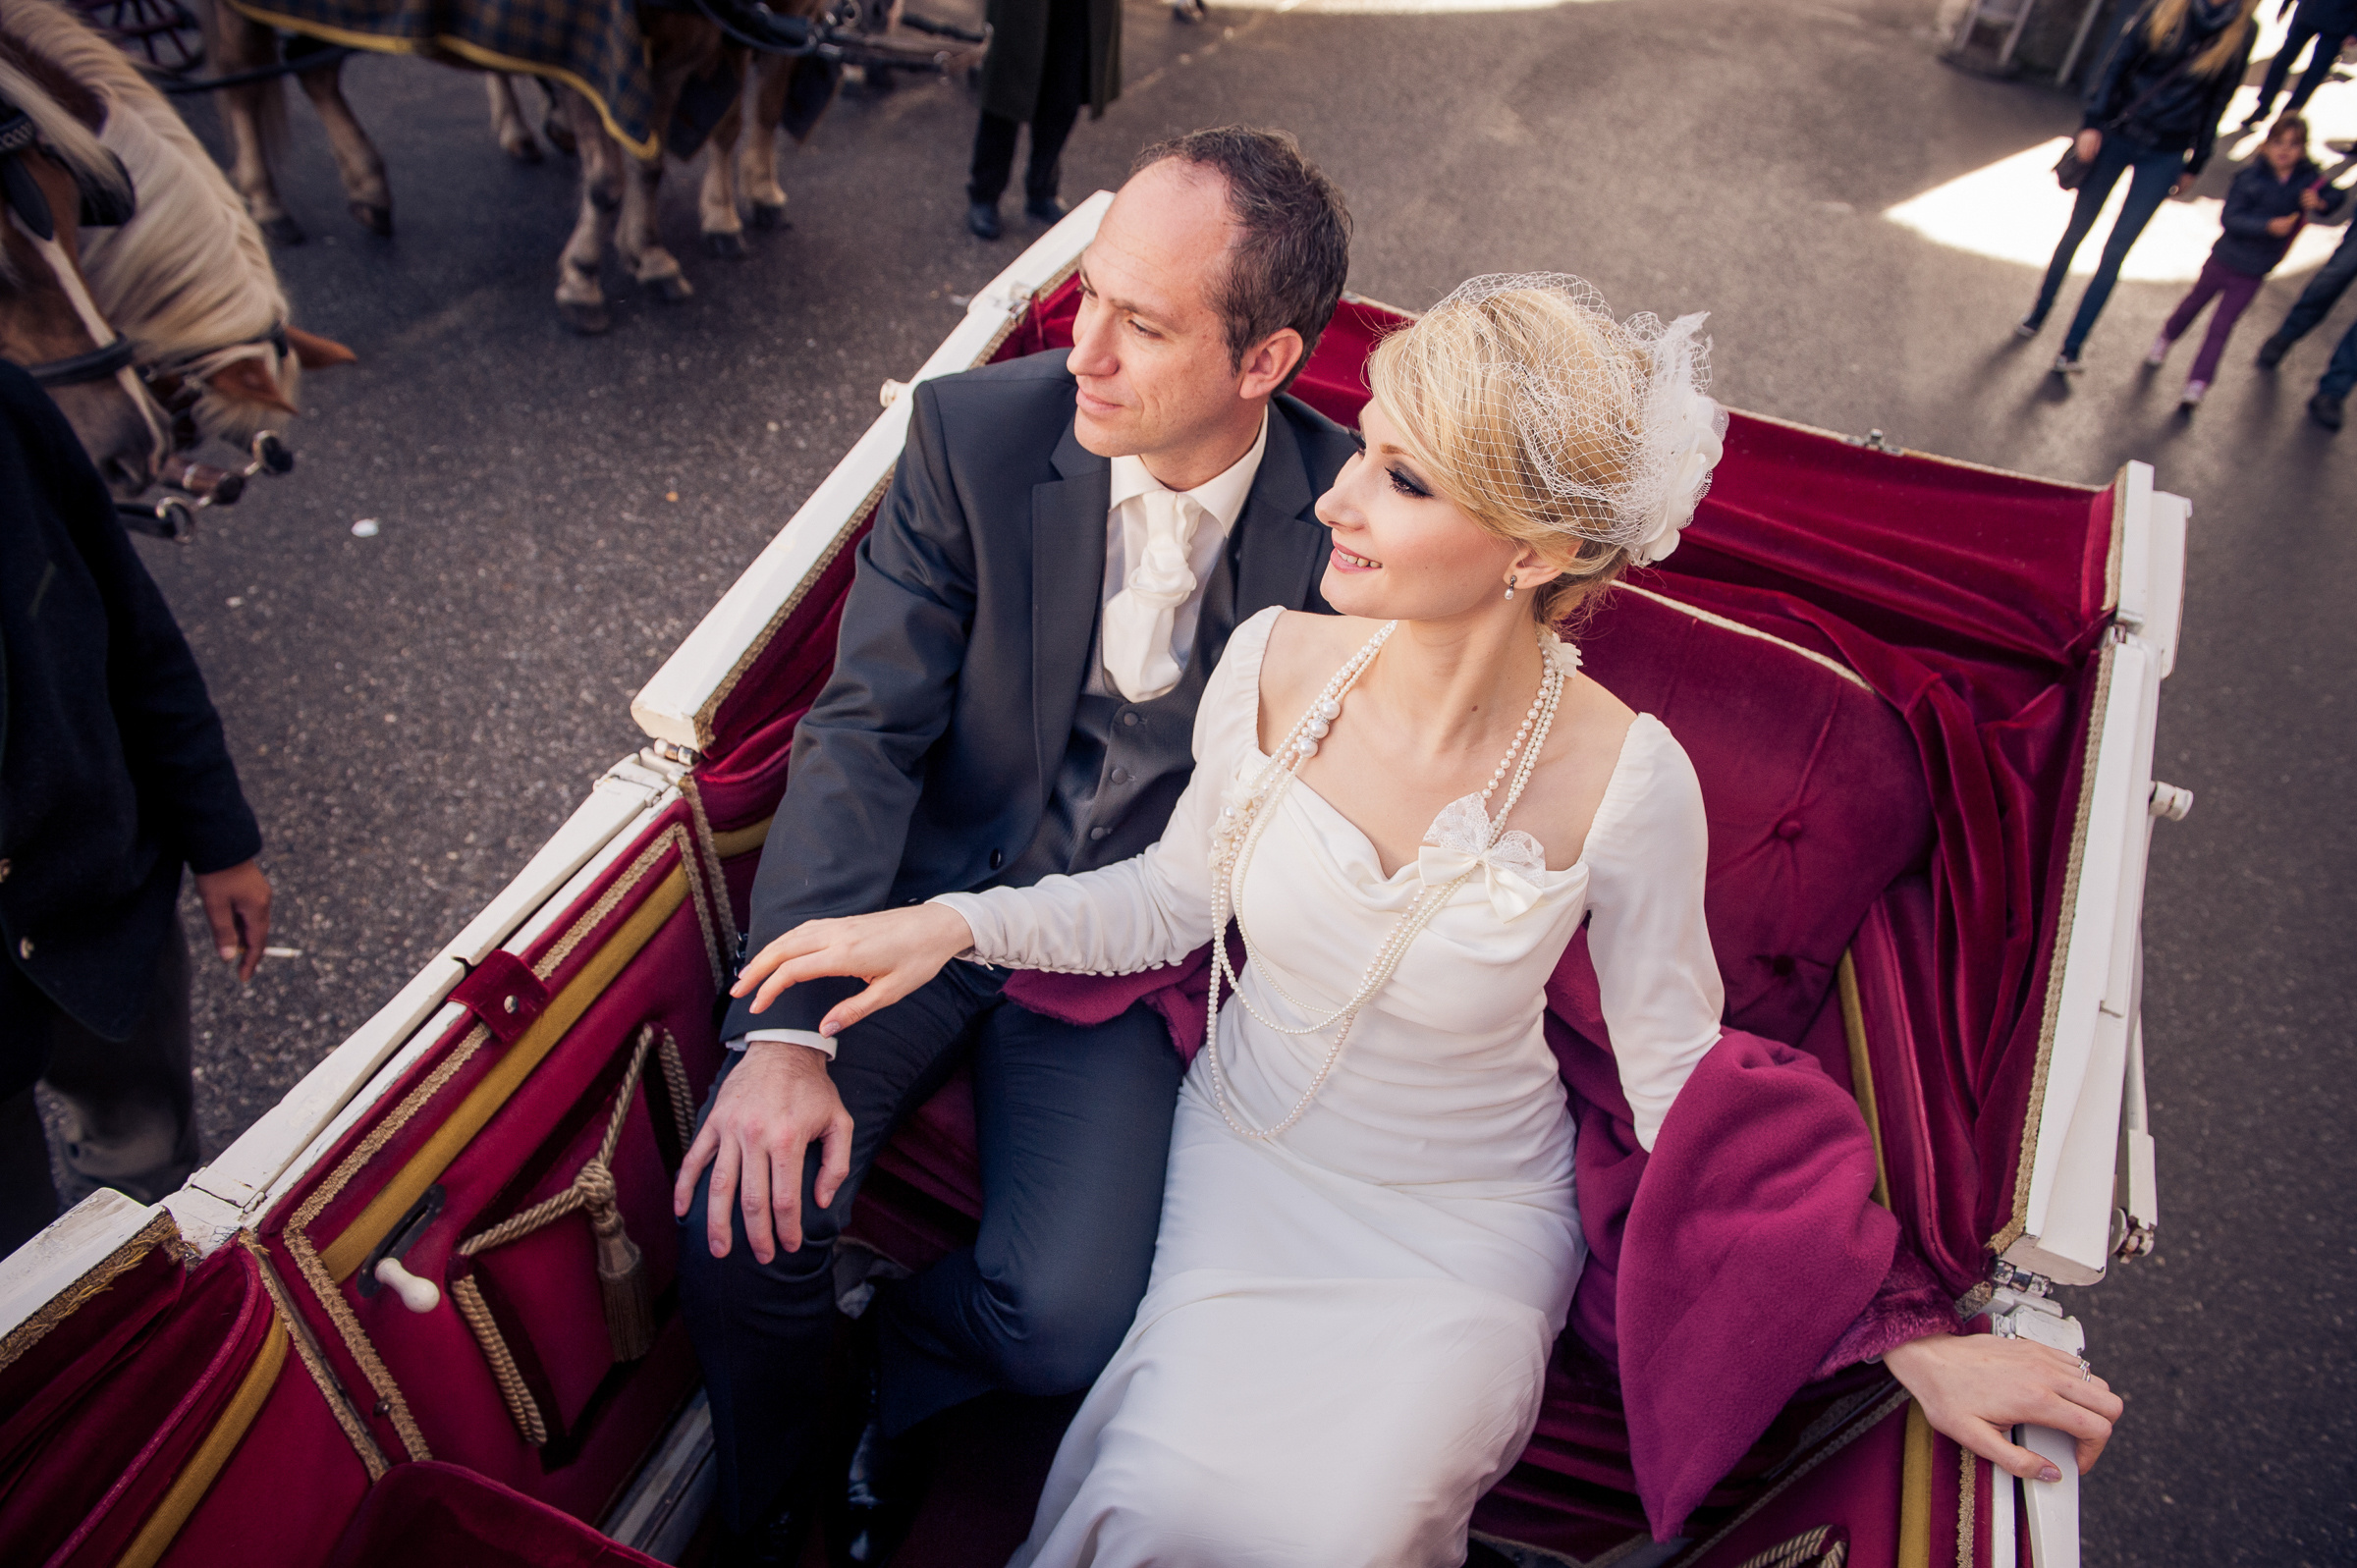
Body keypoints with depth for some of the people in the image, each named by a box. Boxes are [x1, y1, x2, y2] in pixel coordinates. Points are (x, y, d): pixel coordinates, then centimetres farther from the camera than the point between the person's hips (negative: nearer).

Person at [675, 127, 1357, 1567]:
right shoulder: (974, 433, -11)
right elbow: (865, 729, -13)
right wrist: (787, 1031, -21)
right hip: (929, 886, 1)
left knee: (1072, 1316, -19)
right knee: (745, 1217, -18)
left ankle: (898, 1358, 21)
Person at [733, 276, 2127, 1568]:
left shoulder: (1625, 783, -23)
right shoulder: (1277, 663, -16)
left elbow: (1686, 1082, -9)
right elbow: (1179, 892, 1)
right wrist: (956, 921, -10)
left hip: (1467, 1226, -1)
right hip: (1247, 1166, 2)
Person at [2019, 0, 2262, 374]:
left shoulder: (2242, 33, -1)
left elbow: (2217, 102, 5)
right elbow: (2118, 60, -4)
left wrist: (2195, 164, 8)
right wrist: (2093, 122, -12)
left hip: (2164, 158, 0)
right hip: (2118, 134, 0)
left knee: (2115, 251, -3)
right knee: (2076, 230, 10)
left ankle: (2071, 349, 0)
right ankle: (2038, 315, 30)